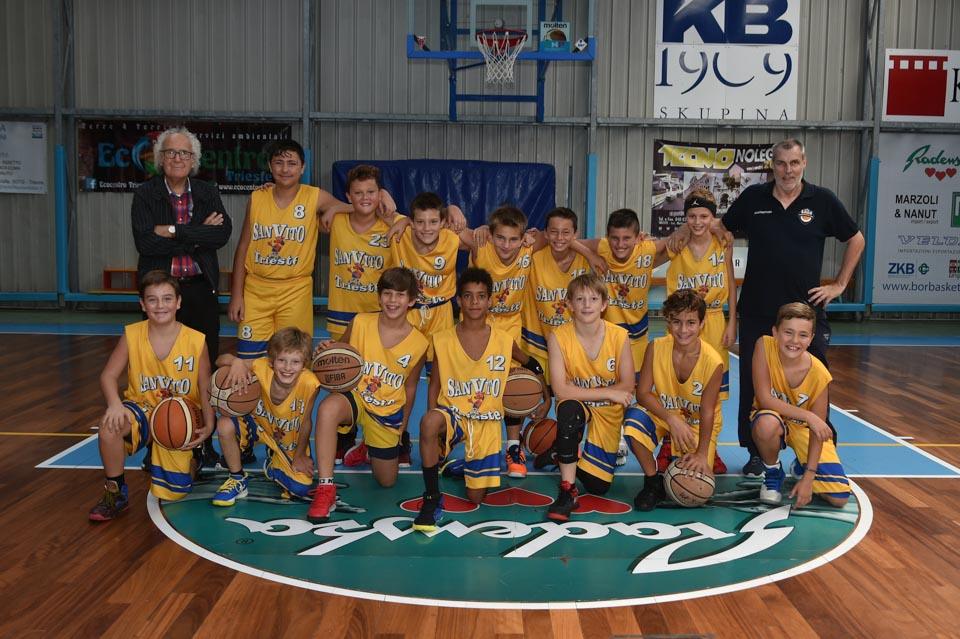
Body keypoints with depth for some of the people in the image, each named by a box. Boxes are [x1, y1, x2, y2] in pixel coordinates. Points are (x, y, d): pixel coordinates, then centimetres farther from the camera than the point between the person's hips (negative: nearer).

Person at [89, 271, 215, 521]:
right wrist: (114, 404, -29)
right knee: (110, 424, -35)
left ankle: (192, 457, 31)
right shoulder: (132, 335, -9)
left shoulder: (196, 341, -12)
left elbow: (205, 389, -4)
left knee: (173, 493, -7)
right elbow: (108, 376, -8)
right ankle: (115, 493, -12)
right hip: (143, 409, 1)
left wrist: (208, 425, -19)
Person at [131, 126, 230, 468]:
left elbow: (223, 233, -7)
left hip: (201, 290, 2)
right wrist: (198, 236, -12)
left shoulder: (207, 193, 10)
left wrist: (174, 231, -13)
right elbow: (145, 242, -12)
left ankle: (204, 444, 13)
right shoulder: (146, 194, 3)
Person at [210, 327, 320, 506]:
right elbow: (221, 360, -21)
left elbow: (306, 421, -17)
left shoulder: (309, 384, -32)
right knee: (225, 424, -29)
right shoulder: (262, 368, -30)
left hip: (291, 440, -1)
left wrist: (300, 455, -5)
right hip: (259, 424, 1)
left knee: (300, 488, -15)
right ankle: (238, 479, -1)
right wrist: (236, 362, -44)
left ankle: (273, 465, 23)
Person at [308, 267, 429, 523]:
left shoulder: (418, 343, -10)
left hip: (388, 413, 2)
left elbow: (410, 387, 4)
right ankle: (326, 490, -31)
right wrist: (327, 351, -20)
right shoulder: (360, 322, -12)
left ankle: (369, 448, 48)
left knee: (387, 481, 12)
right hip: (355, 397, -2)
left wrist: (403, 424, 8)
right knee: (328, 407, -40)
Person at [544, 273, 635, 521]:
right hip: (577, 408, -1)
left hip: (608, 414, 1)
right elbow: (561, 390, -24)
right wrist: (607, 392, -25)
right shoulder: (558, 337, -19)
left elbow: (627, 386, -12)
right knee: (568, 408, -40)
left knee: (598, 486, -2)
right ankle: (568, 490, -26)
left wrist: (581, 390, -19)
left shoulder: (619, 336, -16)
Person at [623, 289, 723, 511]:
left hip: (698, 425, -1)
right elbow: (643, 393, -16)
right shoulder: (656, 348, -18)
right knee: (634, 419, -33)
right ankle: (653, 483, -10)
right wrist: (672, 419, -28)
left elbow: (707, 412, -17)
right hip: (662, 414, 2)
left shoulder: (712, 362, -23)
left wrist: (702, 454, -20)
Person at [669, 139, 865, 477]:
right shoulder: (753, 197, 3)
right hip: (758, 311, 1)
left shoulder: (822, 200, 0)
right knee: (754, 386, 6)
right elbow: (721, 225, 16)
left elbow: (855, 239, 10)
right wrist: (686, 228, -2)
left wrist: (839, 285, 5)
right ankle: (757, 453, 20)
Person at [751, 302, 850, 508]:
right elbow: (764, 399, -26)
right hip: (773, 420, 0)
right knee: (766, 423, -40)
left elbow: (817, 428, -16)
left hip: (804, 429, 1)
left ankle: (801, 467, 21)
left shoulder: (819, 374, -23)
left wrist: (809, 477, -19)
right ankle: (773, 474, -6)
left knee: (839, 498, -14)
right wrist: (808, 416, -32)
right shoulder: (764, 346, -24)